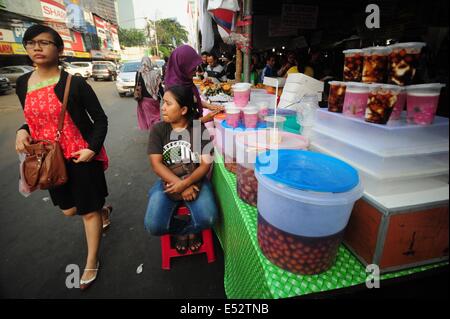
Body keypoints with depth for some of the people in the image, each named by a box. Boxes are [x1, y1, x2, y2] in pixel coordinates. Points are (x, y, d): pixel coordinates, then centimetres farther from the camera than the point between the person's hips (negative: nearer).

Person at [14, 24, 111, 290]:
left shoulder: (75, 84, -12)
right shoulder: (23, 84, 6)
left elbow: (100, 119, -9)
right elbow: (35, 119, 18)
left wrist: (92, 149, -20)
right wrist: (23, 131, -4)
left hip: (81, 156, -6)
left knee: (88, 210, 6)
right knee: (69, 209, 18)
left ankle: (92, 263, 26)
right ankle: (103, 211, 51)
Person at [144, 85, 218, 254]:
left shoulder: (200, 129, -5)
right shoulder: (158, 130, -3)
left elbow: (206, 164, -9)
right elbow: (156, 164, -10)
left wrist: (185, 183, -25)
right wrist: (181, 186, -21)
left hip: (195, 181, -1)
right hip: (167, 182, 1)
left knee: (207, 219, -24)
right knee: (153, 226, -19)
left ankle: (185, 230, 13)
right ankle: (185, 230, 15)